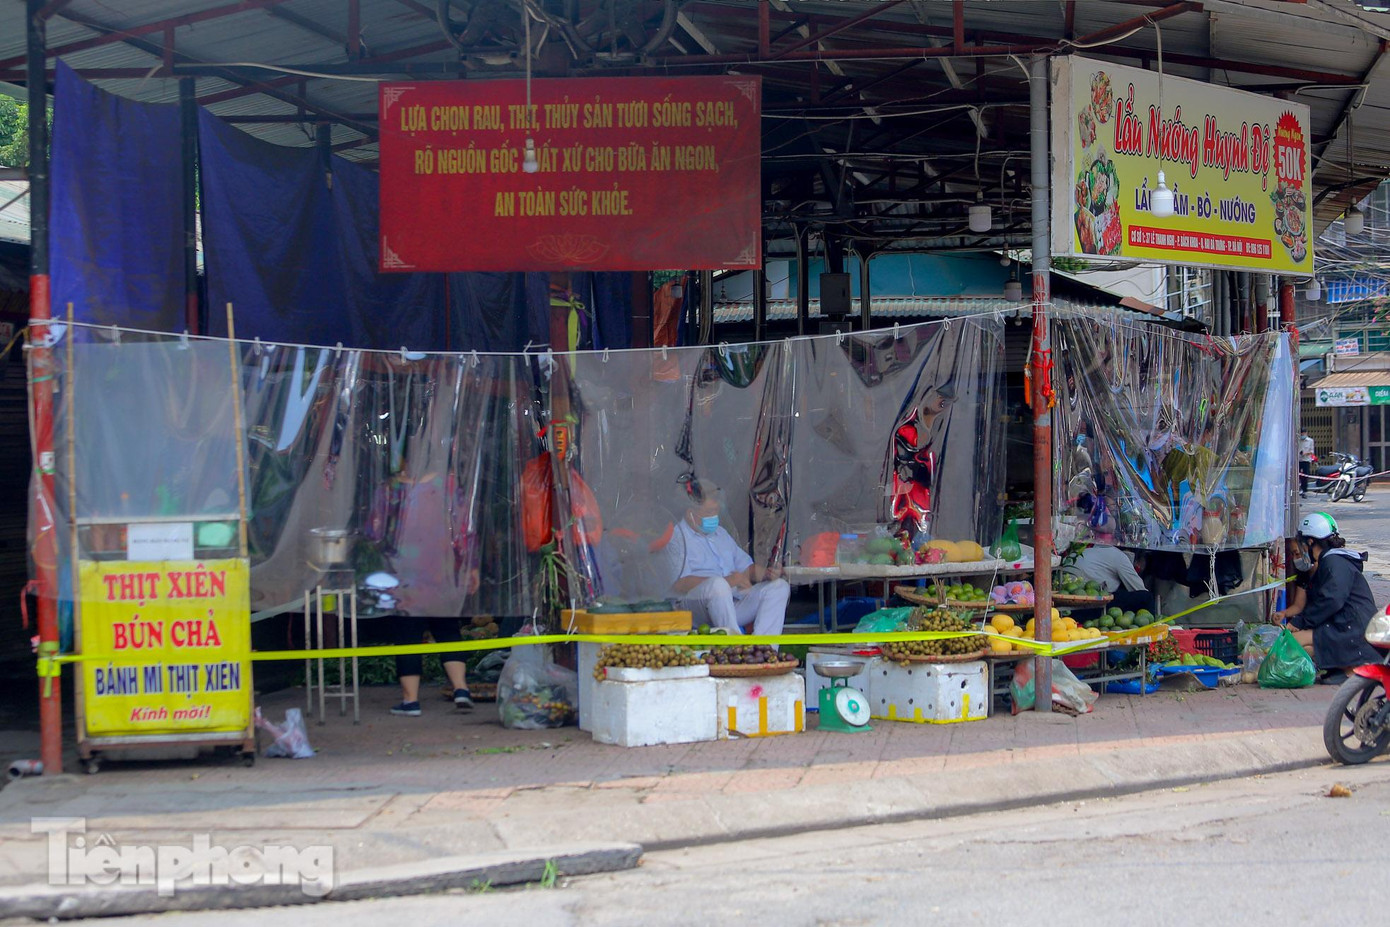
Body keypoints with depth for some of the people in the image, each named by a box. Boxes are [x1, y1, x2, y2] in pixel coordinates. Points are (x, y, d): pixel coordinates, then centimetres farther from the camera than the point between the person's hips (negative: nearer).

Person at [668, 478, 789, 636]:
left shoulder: (720, 533, 28)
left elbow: (746, 567, 28)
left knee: (779, 586, -8)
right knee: (718, 584, -38)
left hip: (735, 602, 8)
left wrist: (766, 573, 3)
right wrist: (727, 581, -21)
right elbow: (679, 584, -14)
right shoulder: (677, 538, 1)